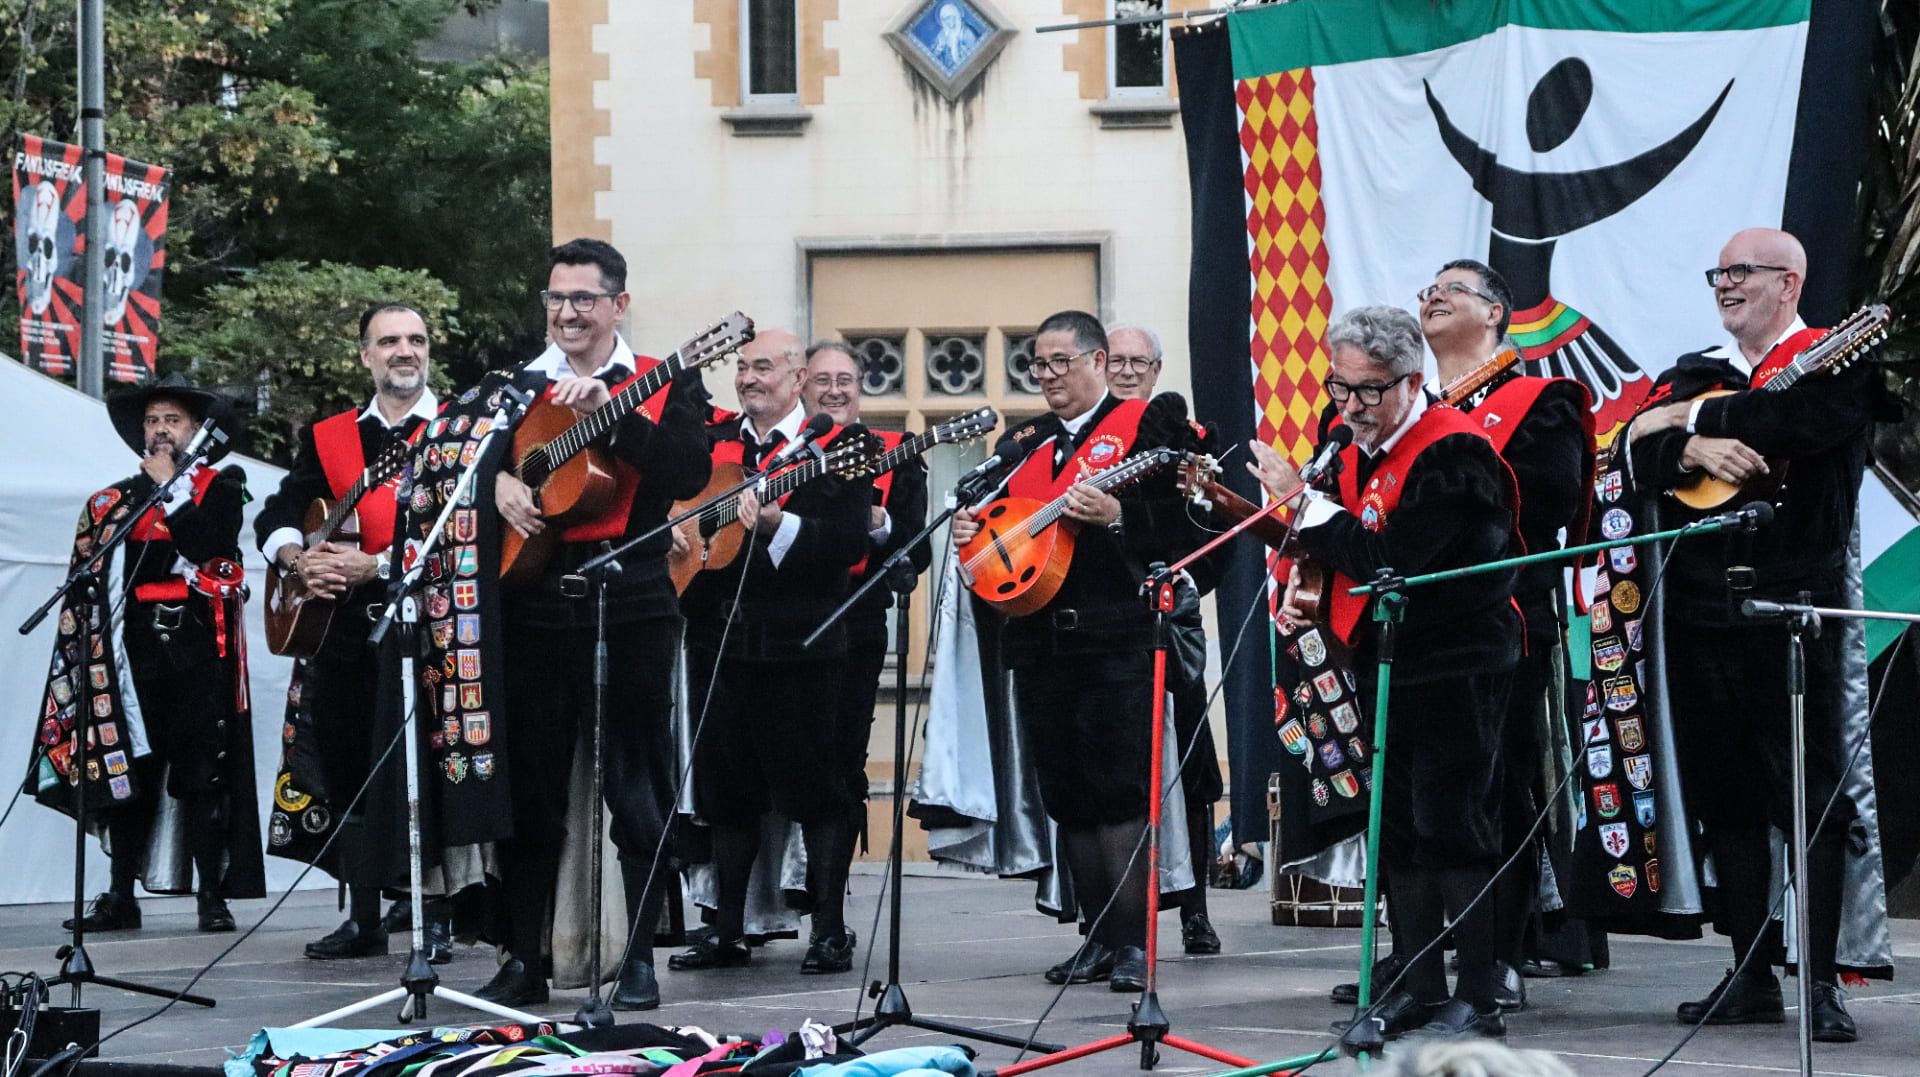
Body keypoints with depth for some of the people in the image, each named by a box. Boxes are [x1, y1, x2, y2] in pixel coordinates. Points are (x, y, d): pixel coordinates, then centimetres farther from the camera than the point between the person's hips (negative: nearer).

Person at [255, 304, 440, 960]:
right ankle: (363, 919, 14)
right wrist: (298, 560, -9)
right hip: (342, 629, 5)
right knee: (346, 776, 6)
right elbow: (275, 518, 12)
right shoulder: (327, 438, 16)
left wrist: (375, 565, -17)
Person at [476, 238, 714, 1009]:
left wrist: (609, 414, -20)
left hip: (630, 613, -3)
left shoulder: (666, 386, 4)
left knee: (640, 792, 0)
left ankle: (638, 960, 7)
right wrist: (499, 480, -12)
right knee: (528, 793, 6)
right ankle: (524, 959, 13)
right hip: (535, 612, 3)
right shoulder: (519, 386, 15)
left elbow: (690, 473, -11)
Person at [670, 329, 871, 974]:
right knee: (726, 787, 10)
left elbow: (853, 540, -13)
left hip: (799, 642, -6)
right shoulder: (710, 443, 15)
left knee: (816, 789, -2)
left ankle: (830, 931, 3)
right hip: (718, 636, 6)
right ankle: (727, 931, 17)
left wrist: (779, 524, -24)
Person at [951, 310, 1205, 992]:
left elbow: (1183, 525, -8)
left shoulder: (1146, 424, -1)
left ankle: (1131, 943, -7)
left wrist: (1116, 516, -23)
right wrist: (972, 527, 2)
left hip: (1115, 636, -7)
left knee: (1117, 793, -10)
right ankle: (1099, 939, 13)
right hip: (1038, 641, 7)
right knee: (1067, 798, 7)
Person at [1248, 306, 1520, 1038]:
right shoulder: (1348, 434, 7)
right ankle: (1418, 986, 19)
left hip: (1453, 667, -9)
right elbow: (1337, 533, 24)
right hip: (1381, 661, 9)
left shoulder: (1451, 453, -19)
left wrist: (1303, 499, -23)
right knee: (1400, 831, 12)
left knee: (1452, 828, -9)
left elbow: (1389, 559, -27)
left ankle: (1477, 998, -6)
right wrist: (1306, 579, 4)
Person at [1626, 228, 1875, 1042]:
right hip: (1700, 605, 6)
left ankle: (1820, 980, -3)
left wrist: (1694, 417, -10)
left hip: (1793, 606, -6)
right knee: (1722, 797, 6)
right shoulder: (1692, 372, 18)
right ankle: (1750, 977, 12)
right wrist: (1695, 449, -18)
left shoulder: (1835, 361, 1)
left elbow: (1808, 418, -21)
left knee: (1809, 790, -5)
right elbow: (1640, 456, 3)